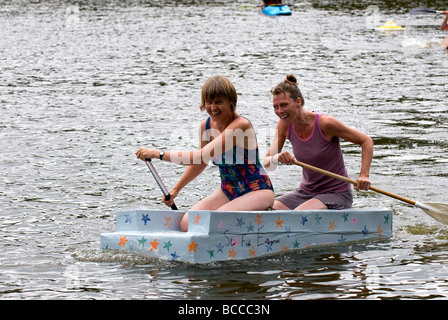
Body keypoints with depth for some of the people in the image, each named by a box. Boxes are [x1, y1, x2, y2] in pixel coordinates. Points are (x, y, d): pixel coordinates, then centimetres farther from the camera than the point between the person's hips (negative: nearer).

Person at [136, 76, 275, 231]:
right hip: (228, 192, 8)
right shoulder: (206, 125, 1)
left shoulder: (241, 125, -24)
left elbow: (201, 156, -30)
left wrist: (158, 154, -28)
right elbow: (201, 162, 21)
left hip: (257, 191, -8)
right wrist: (176, 189, 23)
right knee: (187, 223, -11)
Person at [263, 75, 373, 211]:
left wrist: (364, 175, -24)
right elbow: (267, 164, -2)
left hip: (336, 194, -5)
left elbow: (366, 141, -11)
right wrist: (277, 158, -27)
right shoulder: (285, 124, -3)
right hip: (306, 192, 5)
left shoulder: (324, 123, -19)